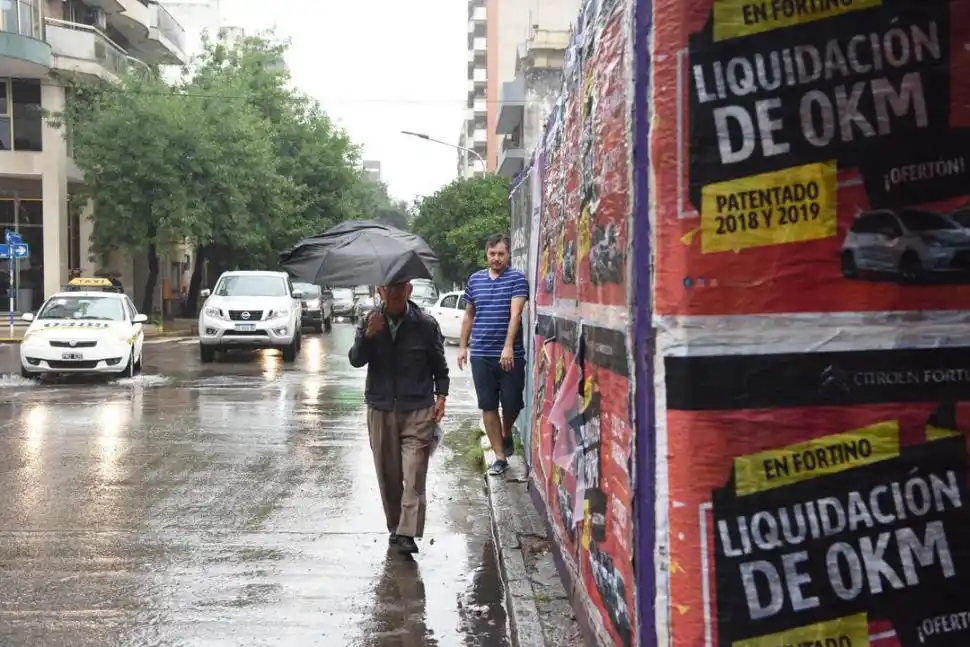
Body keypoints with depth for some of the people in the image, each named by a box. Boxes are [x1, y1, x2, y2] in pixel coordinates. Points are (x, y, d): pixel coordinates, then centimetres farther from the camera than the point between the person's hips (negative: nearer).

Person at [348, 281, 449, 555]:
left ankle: (408, 534, -13)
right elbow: (356, 360, -5)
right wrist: (368, 336, -21)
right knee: (387, 473, 9)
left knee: (414, 473, -11)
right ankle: (394, 526, 25)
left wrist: (441, 396, -1)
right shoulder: (369, 322, 4)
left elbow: (439, 365, 9)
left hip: (418, 410, -2)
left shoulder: (426, 325, -1)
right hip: (380, 409, 2)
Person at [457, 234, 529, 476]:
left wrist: (508, 347, -25)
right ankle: (500, 457, 10)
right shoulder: (475, 279, 10)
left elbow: (515, 314, -15)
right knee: (488, 406, 3)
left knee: (511, 403, 3)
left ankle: (507, 435, 34)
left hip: (510, 355, -3)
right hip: (481, 355, 3)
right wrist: (462, 346, 14)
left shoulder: (517, 279, -4)